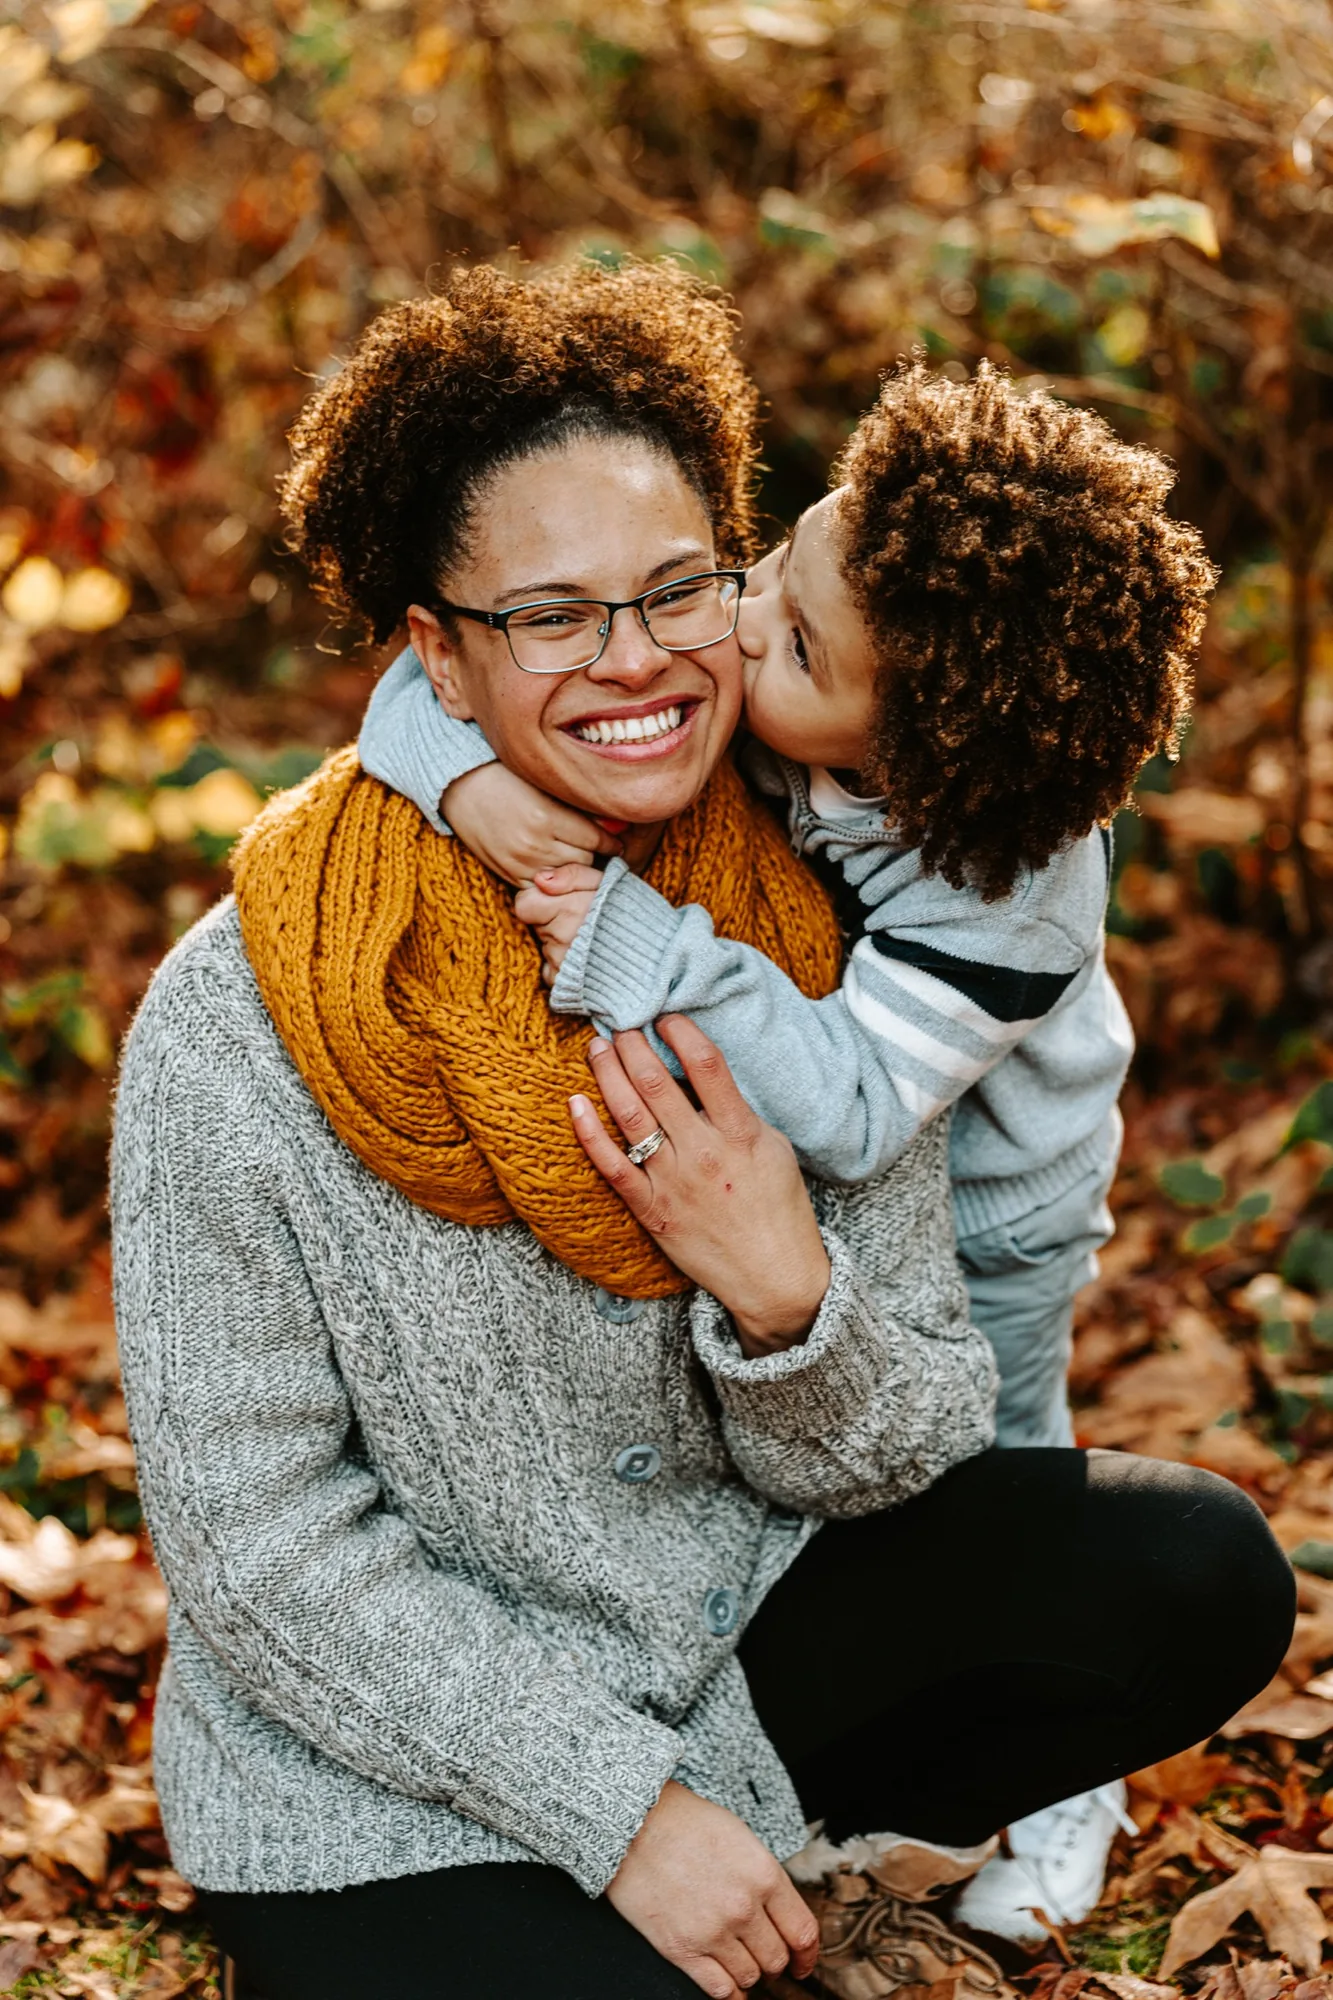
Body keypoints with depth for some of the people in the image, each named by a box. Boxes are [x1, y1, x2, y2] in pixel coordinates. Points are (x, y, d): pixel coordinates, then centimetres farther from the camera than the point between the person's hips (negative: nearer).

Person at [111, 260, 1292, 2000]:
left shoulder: (815, 943, -8)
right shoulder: (240, 1027, -21)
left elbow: (896, 1455, -4)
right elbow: (253, 1533, -17)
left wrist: (786, 1301, -27)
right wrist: (623, 1807, -19)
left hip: (737, 1614, 5)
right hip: (389, 1778, -4)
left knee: (1199, 1574, -9)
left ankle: (771, 1849, 13)